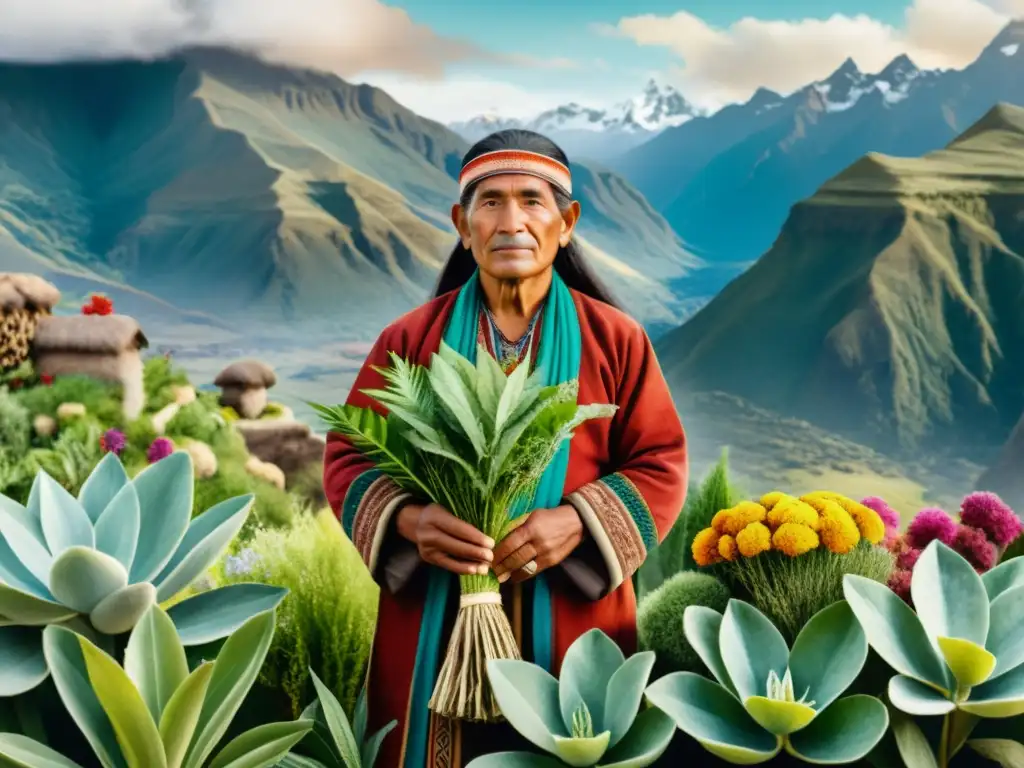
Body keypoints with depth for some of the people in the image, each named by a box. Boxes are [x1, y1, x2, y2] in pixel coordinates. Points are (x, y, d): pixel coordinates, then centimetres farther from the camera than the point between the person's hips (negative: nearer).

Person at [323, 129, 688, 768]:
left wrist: (577, 522, -17)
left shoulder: (615, 339, 2)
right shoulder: (410, 339, 3)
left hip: (573, 627, 0)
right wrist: (408, 520, -18)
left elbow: (660, 465, 0)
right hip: (433, 630, 1)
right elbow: (349, 457, 2)